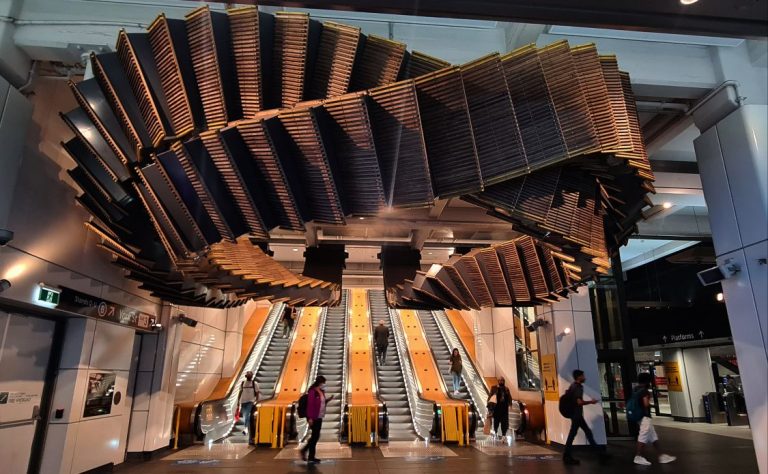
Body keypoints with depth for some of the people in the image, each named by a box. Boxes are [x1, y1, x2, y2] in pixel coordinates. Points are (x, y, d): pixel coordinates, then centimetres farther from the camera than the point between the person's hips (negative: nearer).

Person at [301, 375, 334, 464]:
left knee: (315, 436, 14)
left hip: (319, 418, 8)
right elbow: (310, 405, -19)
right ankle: (311, 458, 10)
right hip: (314, 418, -8)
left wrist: (328, 399, 1)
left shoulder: (321, 392, 10)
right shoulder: (312, 392, -16)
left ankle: (305, 450, 30)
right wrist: (310, 418, -21)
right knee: (315, 436, -1)